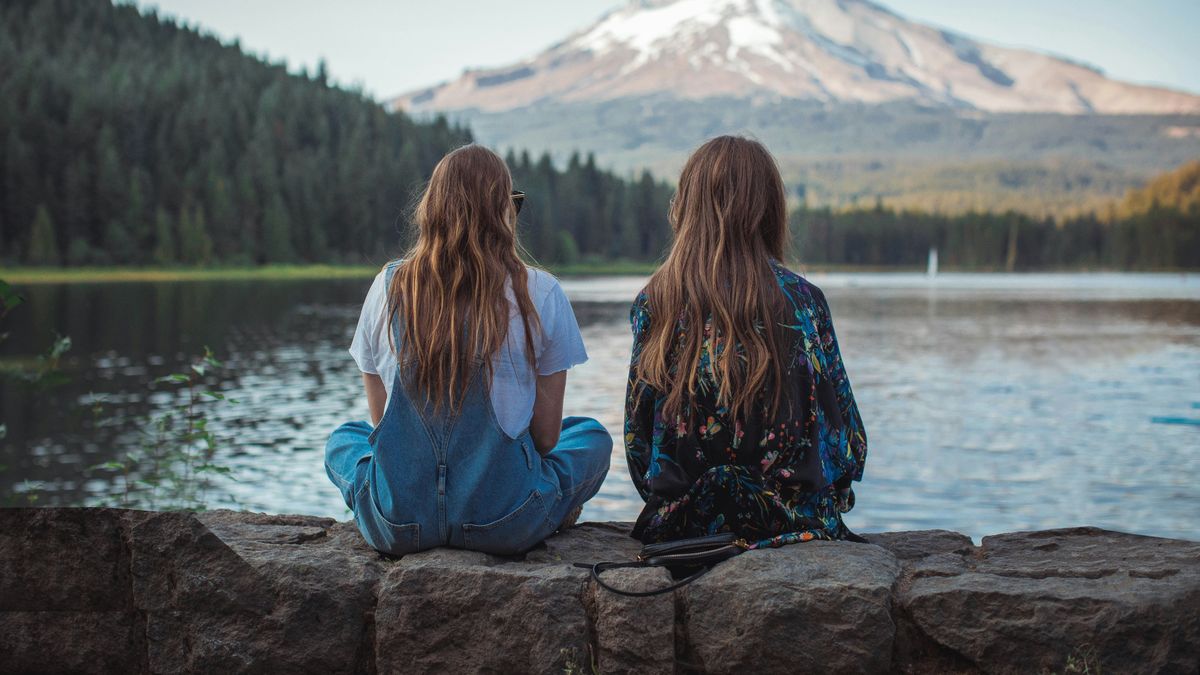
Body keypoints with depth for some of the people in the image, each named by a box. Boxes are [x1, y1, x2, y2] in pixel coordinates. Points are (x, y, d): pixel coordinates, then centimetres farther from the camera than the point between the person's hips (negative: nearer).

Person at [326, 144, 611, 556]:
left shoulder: (388, 286, 0)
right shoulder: (539, 294, -7)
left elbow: (381, 418, 8)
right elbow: (546, 435, -1)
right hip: (505, 524, -1)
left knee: (343, 439, 35)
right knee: (593, 437, 28)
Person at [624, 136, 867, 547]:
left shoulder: (653, 304, -3)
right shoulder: (801, 300, -6)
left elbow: (637, 438, 2)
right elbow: (847, 439, -2)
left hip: (680, 522, 3)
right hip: (792, 522, -2)